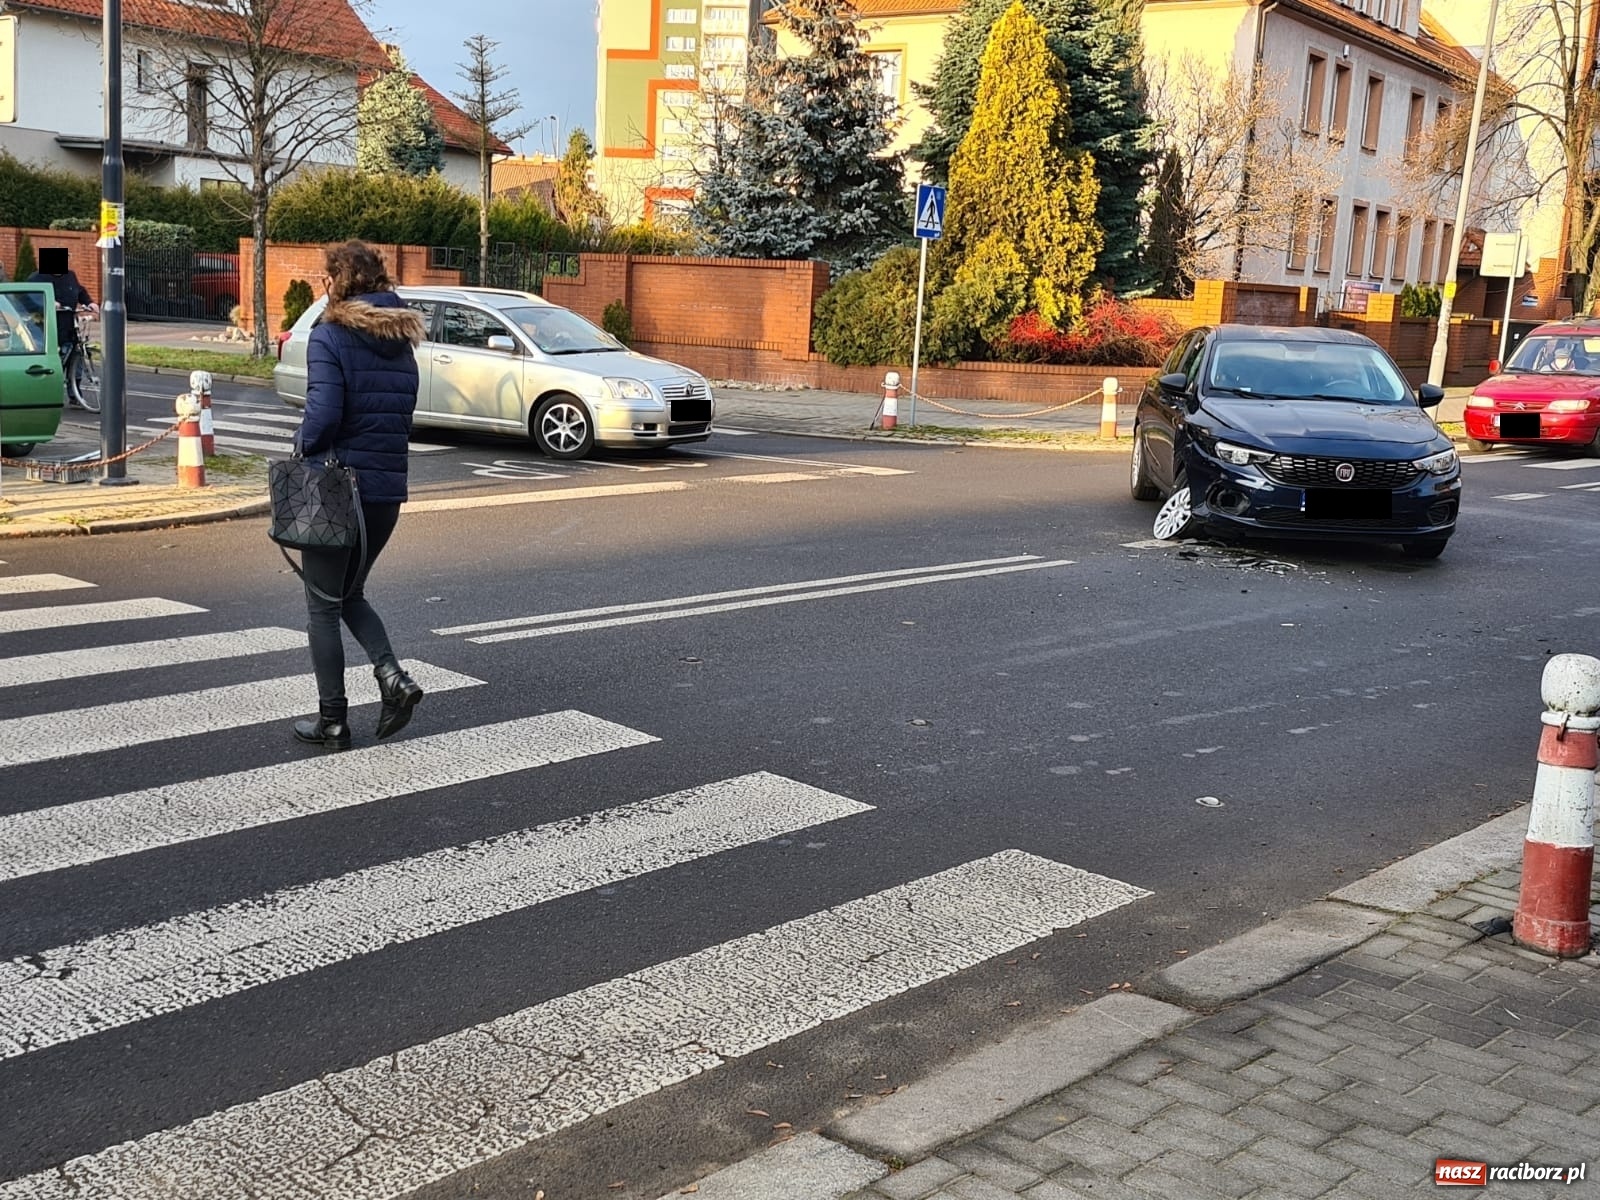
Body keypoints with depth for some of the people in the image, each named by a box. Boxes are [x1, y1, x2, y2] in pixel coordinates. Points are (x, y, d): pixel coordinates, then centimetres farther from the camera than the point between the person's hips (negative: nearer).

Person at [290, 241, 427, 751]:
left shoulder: (331, 335, -12)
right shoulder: (401, 342, 9)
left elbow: (324, 412, -21)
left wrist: (303, 444, -3)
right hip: (389, 489, 6)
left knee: (323, 606, 7)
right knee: (351, 594, 22)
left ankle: (332, 722, 11)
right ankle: (393, 677, 2)